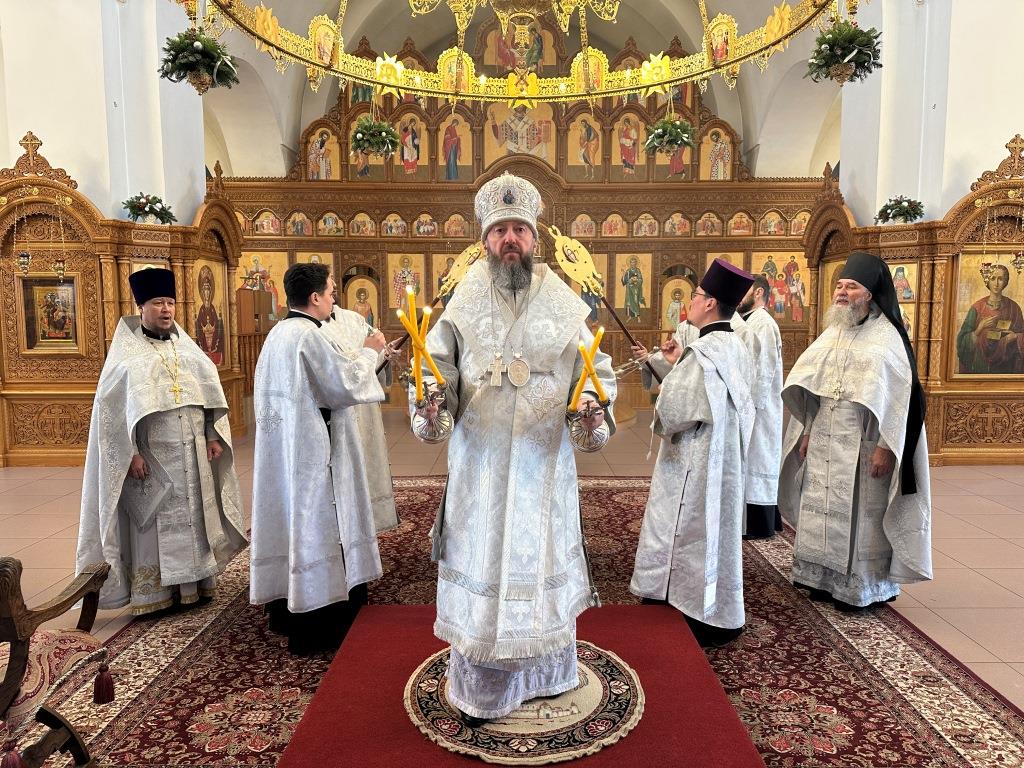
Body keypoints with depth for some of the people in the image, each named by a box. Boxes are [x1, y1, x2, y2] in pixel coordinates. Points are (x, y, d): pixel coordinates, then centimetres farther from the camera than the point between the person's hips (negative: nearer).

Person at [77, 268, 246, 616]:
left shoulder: (186, 345, 11)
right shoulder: (126, 351, -2)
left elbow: (210, 391, 11)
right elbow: (111, 405, -7)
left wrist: (213, 436, 3)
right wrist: (130, 452, -14)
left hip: (192, 451, 4)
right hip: (152, 453, -4)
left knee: (193, 516, 10)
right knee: (154, 524, 2)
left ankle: (196, 583, 22)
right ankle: (152, 595, 12)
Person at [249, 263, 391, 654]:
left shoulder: (279, 332, 11)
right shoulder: (308, 334, -18)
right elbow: (346, 385, -17)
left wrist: (356, 355, 17)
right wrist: (368, 351, -3)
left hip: (282, 445, 10)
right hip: (310, 449, -10)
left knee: (291, 517, 17)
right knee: (313, 523, -1)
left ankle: (284, 608, 30)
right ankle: (314, 624, 8)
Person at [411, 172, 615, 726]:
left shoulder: (563, 303, -1)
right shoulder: (463, 302, -3)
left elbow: (598, 369, 3)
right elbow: (437, 368, -3)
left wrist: (594, 409, -17)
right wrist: (429, 405, -23)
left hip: (544, 461, 1)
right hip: (481, 462, -1)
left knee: (542, 555, 15)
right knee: (480, 561, 8)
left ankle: (545, 672, 36)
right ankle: (479, 687, 25)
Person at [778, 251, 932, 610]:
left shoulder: (886, 337, -8)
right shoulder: (832, 332, 11)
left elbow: (901, 395, -12)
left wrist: (885, 447, -17)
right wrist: (807, 431, 10)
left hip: (862, 445, -6)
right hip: (824, 442, 6)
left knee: (860, 513, 2)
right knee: (823, 508, 10)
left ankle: (861, 587, 15)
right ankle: (827, 578, 24)